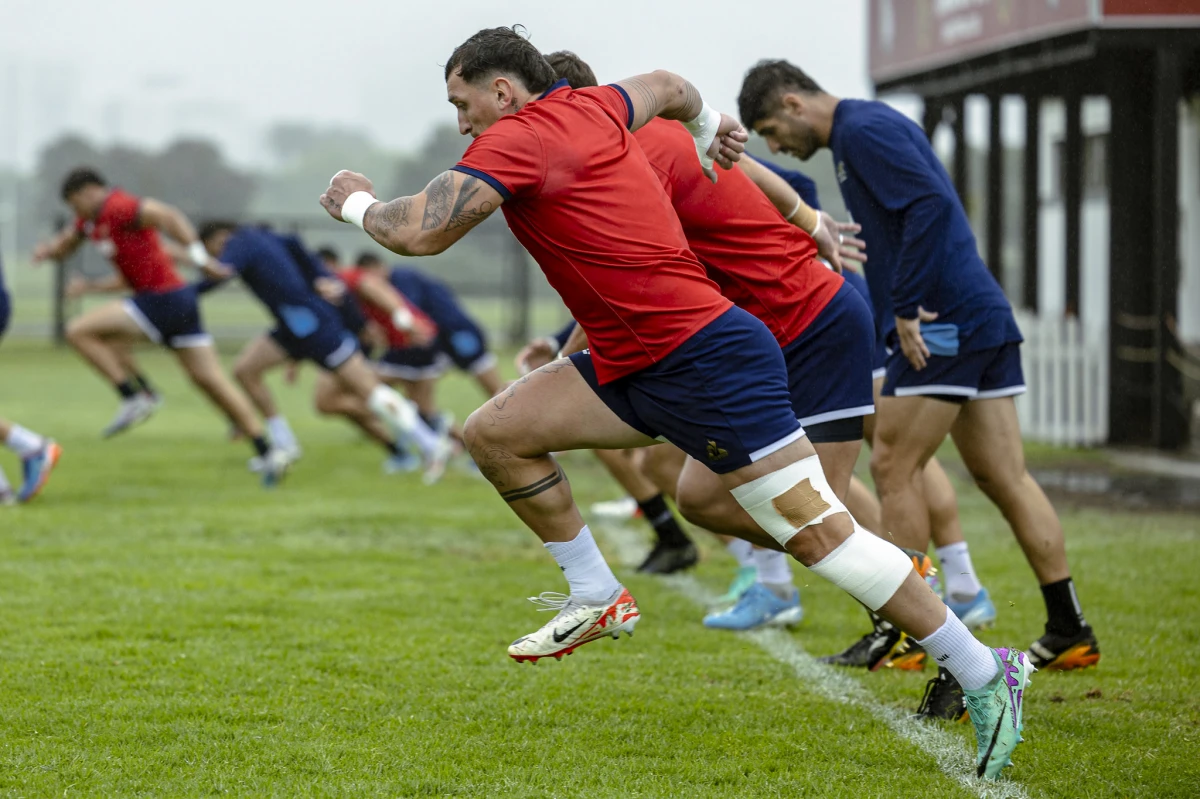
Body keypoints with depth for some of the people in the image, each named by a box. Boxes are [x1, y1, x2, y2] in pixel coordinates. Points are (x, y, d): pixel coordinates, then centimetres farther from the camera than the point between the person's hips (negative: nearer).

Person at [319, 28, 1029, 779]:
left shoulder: (517, 140, -13)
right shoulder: (593, 110, 12)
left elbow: (419, 233, -18)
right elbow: (667, 87, 32)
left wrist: (359, 203, 3)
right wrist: (707, 124, 53)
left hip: (707, 359, -10)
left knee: (819, 532, -10)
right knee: (495, 432, 5)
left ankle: (985, 674, -4)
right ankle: (597, 597, 16)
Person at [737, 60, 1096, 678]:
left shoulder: (863, 130, -9)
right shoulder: (863, 130, 22)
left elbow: (931, 203, -23)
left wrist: (908, 308, -21)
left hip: (943, 323, -10)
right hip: (986, 320, 10)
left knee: (893, 468, -3)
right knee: (1004, 479, 9)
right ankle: (1070, 633, 9)